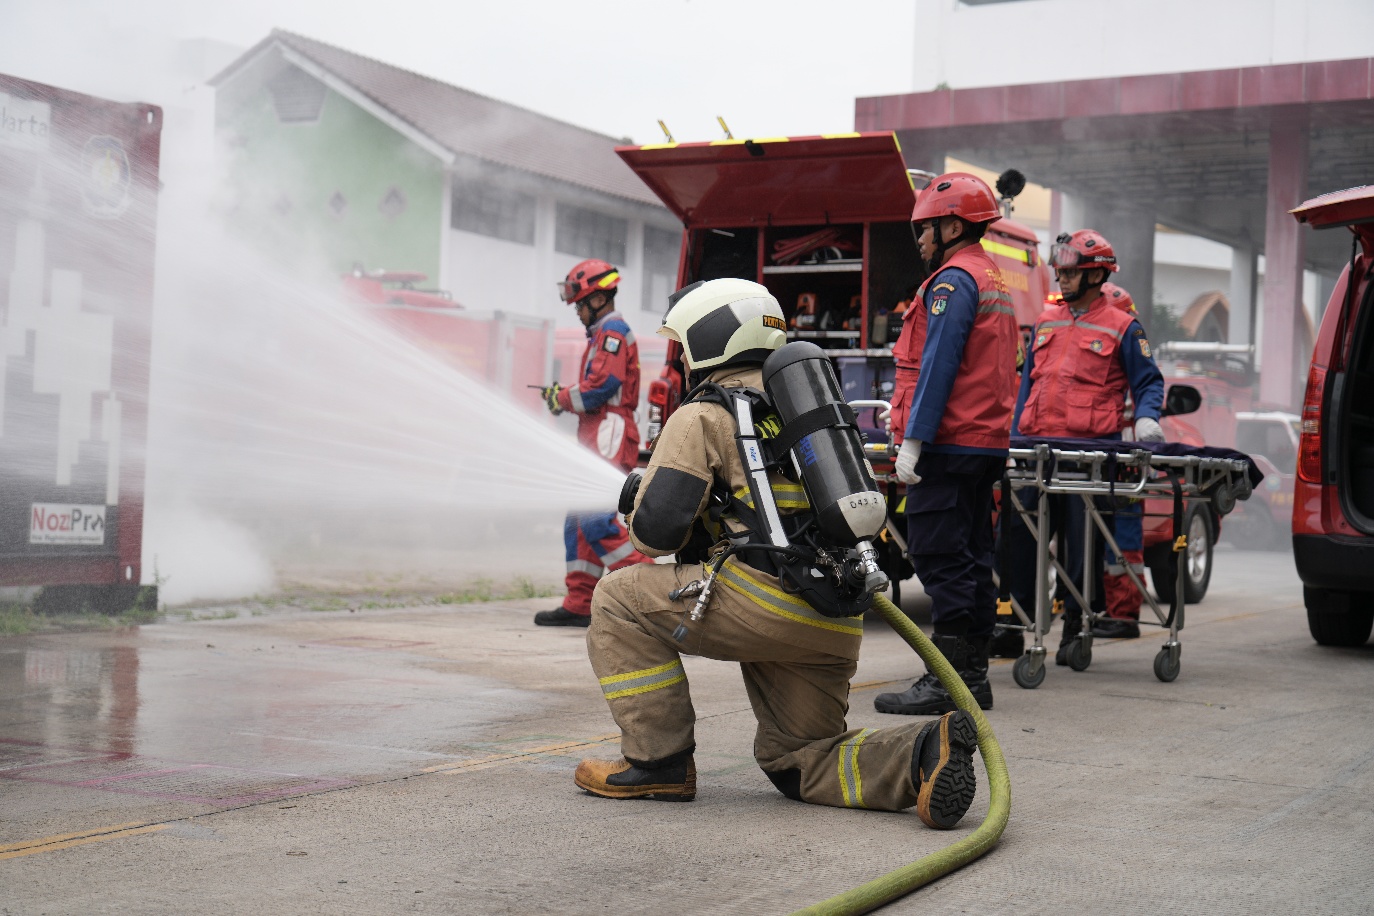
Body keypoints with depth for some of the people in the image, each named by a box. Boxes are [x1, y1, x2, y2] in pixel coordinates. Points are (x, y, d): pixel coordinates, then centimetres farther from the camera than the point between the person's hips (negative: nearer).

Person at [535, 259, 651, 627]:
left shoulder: (612, 331, -8)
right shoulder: (604, 334, 25)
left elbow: (601, 387, -17)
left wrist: (563, 398, -4)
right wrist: (565, 394, 10)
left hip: (609, 438, -11)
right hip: (598, 440, 11)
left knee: (595, 517, -18)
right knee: (579, 520, 8)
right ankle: (579, 605, 9)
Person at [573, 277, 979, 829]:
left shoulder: (703, 416, 0)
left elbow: (655, 528, -8)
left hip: (766, 603, -7)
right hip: (837, 625, 8)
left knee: (620, 599, 10)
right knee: (796, 763, 18)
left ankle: (659, 761, 8)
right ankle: (923, 753, -7)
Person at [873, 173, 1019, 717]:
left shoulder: (954, 280, -10)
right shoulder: (995, 281, 21)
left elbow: (939, 364, -18)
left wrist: (913, 440, -20)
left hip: (949, 446, -10)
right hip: (989, 444, 10)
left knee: (938, 558, -9)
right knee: (970, 558, 11)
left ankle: (947, 681, -9)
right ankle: (973, 675, 15)